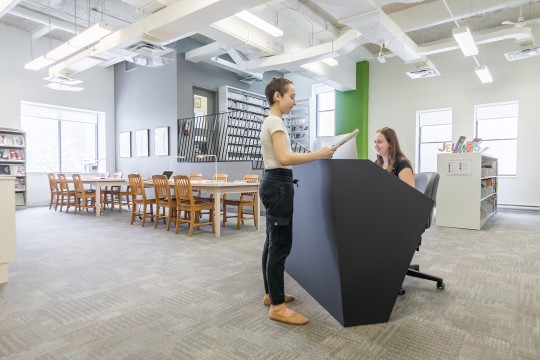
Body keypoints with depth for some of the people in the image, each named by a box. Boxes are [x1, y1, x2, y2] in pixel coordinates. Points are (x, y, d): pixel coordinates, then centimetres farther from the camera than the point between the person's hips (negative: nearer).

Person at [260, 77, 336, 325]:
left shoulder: (270, 122, 18)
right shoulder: (275, 122, -13)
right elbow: (284, 158, -26)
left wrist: (312, 158, 27)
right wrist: (318, 155, -23)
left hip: (274, 183, 11)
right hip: (278, 185, -11)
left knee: (273, 242, 14)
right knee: (281, 245, -7)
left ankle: (271, 294, 26)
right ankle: (277, 307, 3)